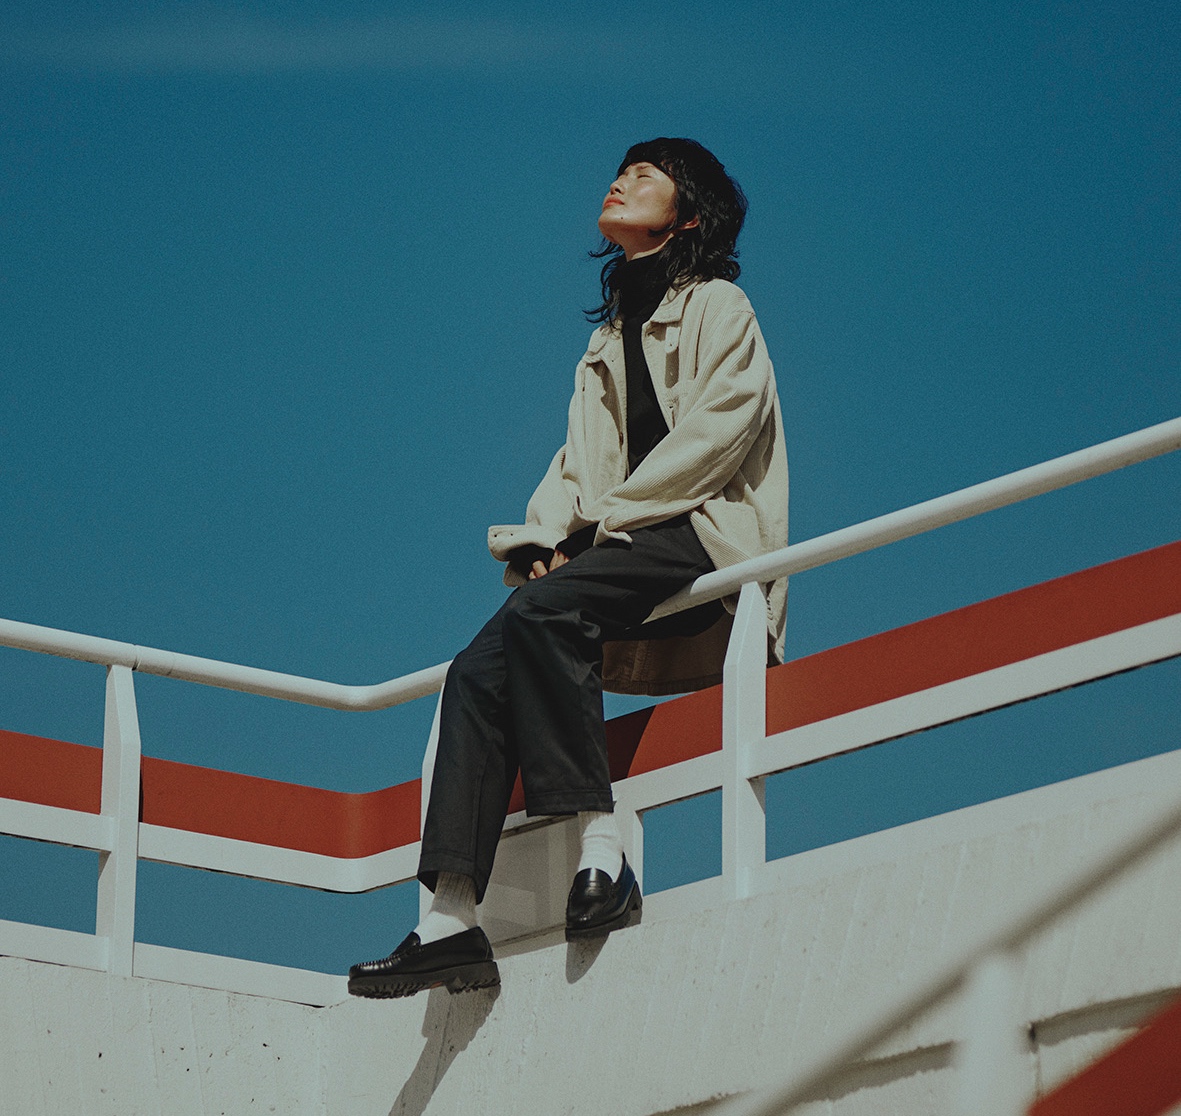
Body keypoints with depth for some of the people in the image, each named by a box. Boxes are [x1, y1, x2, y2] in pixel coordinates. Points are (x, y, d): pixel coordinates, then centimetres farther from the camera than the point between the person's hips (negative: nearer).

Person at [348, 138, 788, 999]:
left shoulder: (718, 308, 5)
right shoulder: (607, 344, 26)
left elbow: (715, 434, -10)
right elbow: (579, 467, 16)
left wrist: (602, 518, -14)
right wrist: (541, 536, -5)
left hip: (709, 538, -7)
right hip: (626, 551, 7)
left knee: (540, 610, -33)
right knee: (477, 670, -16)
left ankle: (601, 849, -34)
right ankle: (452, 920, -26)